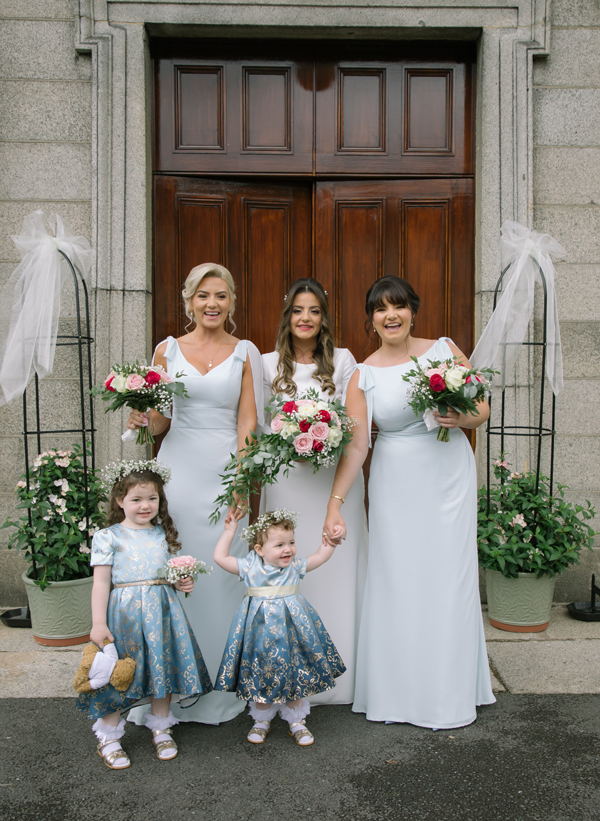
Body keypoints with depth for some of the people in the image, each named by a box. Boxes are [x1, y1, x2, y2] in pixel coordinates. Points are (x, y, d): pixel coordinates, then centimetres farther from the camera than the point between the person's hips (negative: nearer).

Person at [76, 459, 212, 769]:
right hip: (125, 613, -4)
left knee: (163, 668, 11)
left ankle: (161, 729, 31)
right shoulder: (108, 537, -5)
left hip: (162, 610, 4)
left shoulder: (163, 534, 9)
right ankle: (109, 737, 23)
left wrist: (183, 583, -1)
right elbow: (101, 583, -7)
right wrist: (98, 623, -12)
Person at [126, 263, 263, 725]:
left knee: (221, 575, 1)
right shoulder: (167, 351, 9)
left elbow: (248, 423, 1)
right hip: (178, 470, 1)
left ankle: (218, 694, 17)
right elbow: (160, 423, 12)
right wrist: (144, 418, -11)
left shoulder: (245, 353, 6)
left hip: (226, 472, -1)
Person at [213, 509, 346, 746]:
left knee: (295, 675, 7)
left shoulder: (295, 567, 1)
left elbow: (321, 556, 8)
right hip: (260, 625, -1)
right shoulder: (249, 567, -5)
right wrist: (229, 531, -3)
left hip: (290, 624, 1)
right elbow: (220, 557, -5)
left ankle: (297, 722, 22)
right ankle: (262, 720, 27)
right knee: (260, 677, 7)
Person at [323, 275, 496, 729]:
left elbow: (483, 409, 6)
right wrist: (335, 502, -14)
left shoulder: (444, 349, 1)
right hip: (396, 486, 0)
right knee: (396, 580, 4)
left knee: (448, 578, 4)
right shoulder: (363, 376, -1)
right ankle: (398, 690, 21)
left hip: (449, 477, 0)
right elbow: (355, 444, -7)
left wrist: (462, 419, -16)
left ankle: (448, 694, 21)